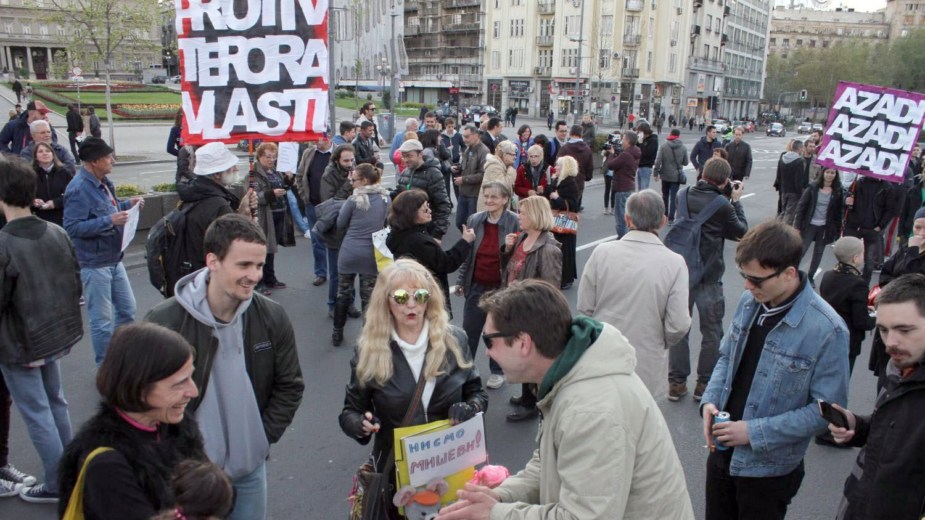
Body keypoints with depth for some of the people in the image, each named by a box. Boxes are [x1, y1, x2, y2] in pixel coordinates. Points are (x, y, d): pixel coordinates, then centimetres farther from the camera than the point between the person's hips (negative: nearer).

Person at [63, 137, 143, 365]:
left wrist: (127, 204, 4)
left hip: (114, 259, 9)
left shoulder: (104, 182, 7)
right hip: (94, 264, -9)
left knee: (127, 309, 19)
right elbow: (72, 227, -24)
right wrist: (109, 221, -28)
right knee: (102, 320, 2)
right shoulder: (78, 189, -19)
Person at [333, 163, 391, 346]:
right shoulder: (386, 198, -1)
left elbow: (340, 224, 1)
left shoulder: (354, 199, -10)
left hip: (349, 252, -2)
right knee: (368, 297, 7)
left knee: (343, 293, 13)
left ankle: (337, 333, 23)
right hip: (372, 254, 2)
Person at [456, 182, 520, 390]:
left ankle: (497, 371, 33)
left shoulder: (515, 222, -13)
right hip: (476, 286, 3)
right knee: (469, 330, 14)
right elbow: (466, 253, 6)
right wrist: (460, 280, 7)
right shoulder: (474, 220, -1)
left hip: (502, 288, -3)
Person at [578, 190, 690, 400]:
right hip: (647, 369, -1)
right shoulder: (674, 263, -13)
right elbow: (678, 325, -13)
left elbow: (585, 306, -4)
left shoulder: (602, 252, -10)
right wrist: (660, 343, 9)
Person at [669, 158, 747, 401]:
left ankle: (676, 382, 19)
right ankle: (704, 384, 19)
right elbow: (741, 232, 0)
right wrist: (736, 202, 7)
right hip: (709, 277, -4)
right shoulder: (722, 206, -17)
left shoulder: (682, 196, -1)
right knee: (711, 332, 12)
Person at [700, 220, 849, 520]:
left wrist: (755, 431, -21)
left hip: (769, 469, -5)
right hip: (722, 452, 5)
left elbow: (827, 409, -19)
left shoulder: (826, 330, -23)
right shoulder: (749, 302, -6)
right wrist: (710, 401, -8)